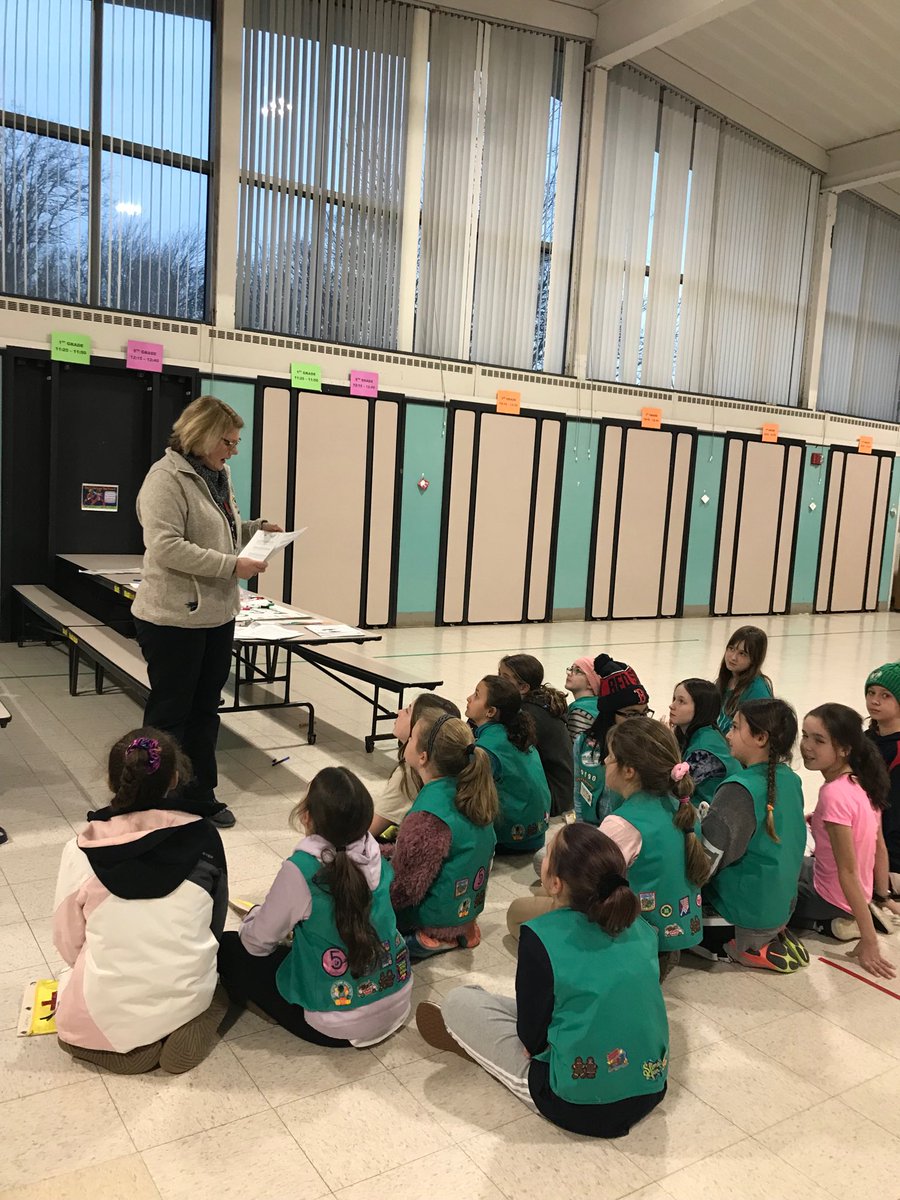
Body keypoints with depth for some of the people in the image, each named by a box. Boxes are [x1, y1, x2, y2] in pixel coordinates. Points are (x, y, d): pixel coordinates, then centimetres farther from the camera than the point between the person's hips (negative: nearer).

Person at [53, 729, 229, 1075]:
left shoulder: (81, 850, -13)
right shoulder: (203, 836, -12)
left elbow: (68, 941, -1)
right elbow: (216, 923, 2)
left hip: (107, 1013, 0)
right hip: (186, 998, 0)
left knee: (70, 979, 33)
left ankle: (127, 1042, 7)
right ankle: (190, 1027, 4)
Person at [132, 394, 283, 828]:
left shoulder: (218, 476, 12)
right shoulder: (167, 477, -16)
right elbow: (166, 547, -25)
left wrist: (256, 528, 9)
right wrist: (232, 565, -25)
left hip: (217, 614, 8)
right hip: (174, 618, -8)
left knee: (206, 709, 16)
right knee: (170, 713, 4)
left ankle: (201, 793, 29)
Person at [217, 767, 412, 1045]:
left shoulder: (301, 869, -25)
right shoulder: (376, 857, -8)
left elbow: (258, 941, -10)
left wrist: (255, 915, 11)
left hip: (338, 1026, -6)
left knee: (229, 948, 8)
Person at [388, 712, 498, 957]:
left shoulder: (427, 818, -32)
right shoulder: (468, 790, -6)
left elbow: (403, 890, -23)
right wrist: (380, 852, 9)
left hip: (435, 918, -8)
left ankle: (432, 939, -1)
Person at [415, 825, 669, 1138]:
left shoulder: (541, 937, -21)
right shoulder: (640, 928, -5)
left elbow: (532, 1040, -12)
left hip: (581, 1106, -6)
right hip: (652, 1090, 6)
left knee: (459, 1002, 5)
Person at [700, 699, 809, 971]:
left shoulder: (740, 790, -26)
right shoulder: (790, 780, -1)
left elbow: (706, 859, -26)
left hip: (744, 916, -8)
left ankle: (747, 946, 0)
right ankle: (773, 937, 13)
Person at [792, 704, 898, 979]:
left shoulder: (834, 795, -31)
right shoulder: (864, 781, -7)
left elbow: (848, 871, -28)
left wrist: (869, 941, -23)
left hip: (833, 898, -7)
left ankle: (834, 924, 0)